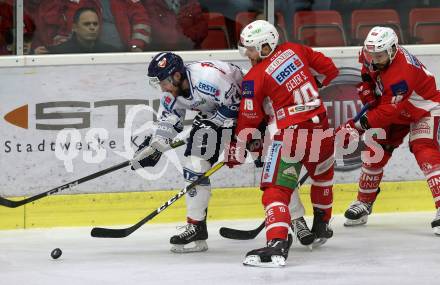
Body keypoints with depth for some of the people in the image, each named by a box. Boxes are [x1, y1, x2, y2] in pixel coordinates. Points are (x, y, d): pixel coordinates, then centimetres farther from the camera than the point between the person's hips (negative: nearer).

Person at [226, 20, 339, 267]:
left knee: (276, 189, -7)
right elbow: (329, 68, 17)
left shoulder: (254, 77, -6)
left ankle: (277, 243, -26)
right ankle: (321, 225, 48)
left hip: (290, 133, -6)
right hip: (321, 129, 6)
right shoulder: (294, 50, 8)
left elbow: (249, 119, -1)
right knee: (323, 174, 32)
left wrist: (237, 151, 10)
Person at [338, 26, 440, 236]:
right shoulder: (371, 57, -15)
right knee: (375, 151, 6)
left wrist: (359, 126, -37)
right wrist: (367, 89, -7)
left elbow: (388, 111, -37)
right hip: (395, 110, 9)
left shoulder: (402, 73, -39)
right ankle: (363, 204, 23)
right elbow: (368, 71, 11)